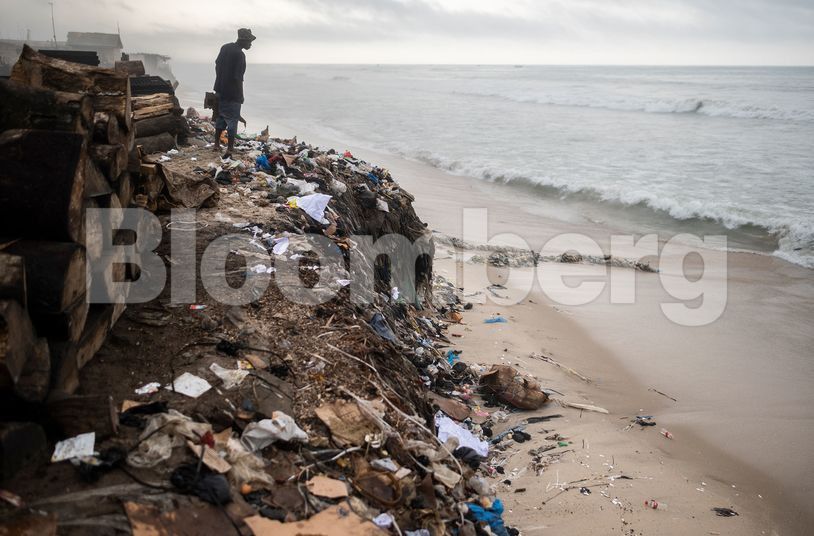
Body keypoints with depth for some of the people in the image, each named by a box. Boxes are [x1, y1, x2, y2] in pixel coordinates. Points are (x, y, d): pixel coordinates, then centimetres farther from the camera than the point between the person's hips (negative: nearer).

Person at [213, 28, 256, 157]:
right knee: (232, 120, 0)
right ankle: (230, 149, -1)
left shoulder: (225, 47, 5)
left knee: (220, 117, 19)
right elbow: (237, 78, -22)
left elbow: (217, 64, 15)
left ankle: (217, 144, 25)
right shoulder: (240, 54, -20)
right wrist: (241, 96, -12)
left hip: (220, 90, 8)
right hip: (232, 94, -8)